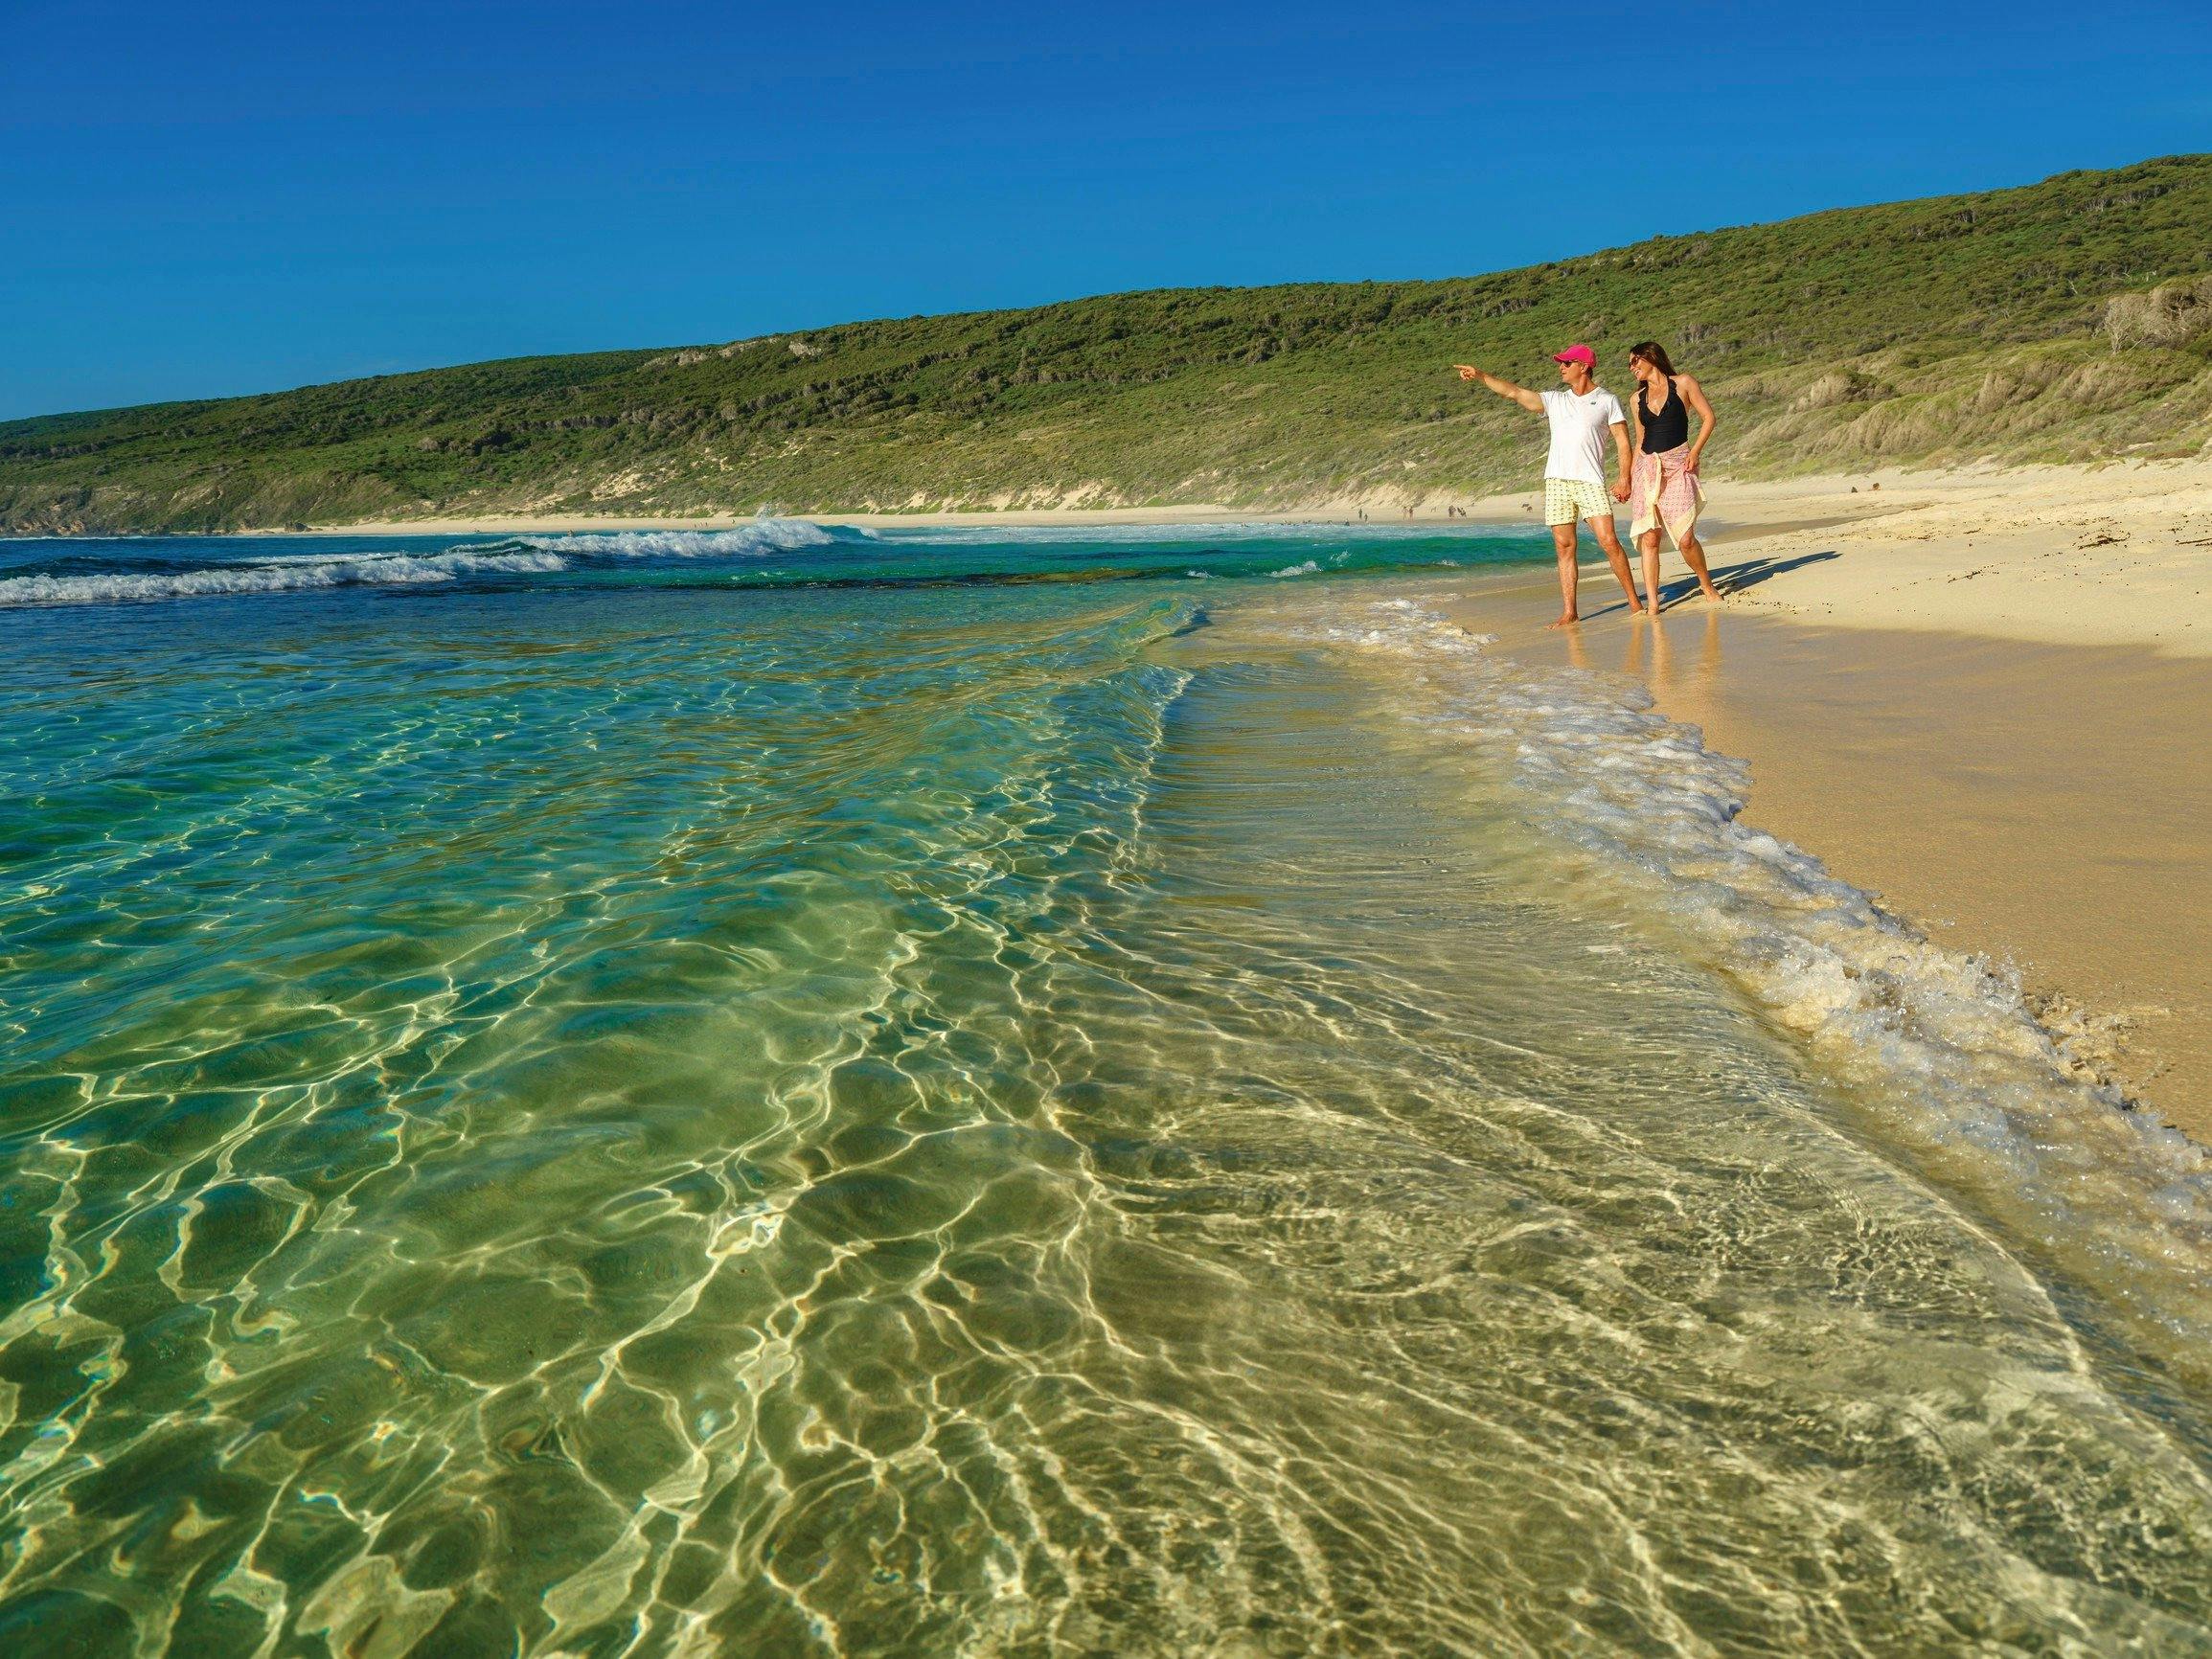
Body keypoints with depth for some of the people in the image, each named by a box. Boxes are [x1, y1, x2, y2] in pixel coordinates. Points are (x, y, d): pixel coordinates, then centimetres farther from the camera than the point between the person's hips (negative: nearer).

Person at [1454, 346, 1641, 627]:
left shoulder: (1607, 401, 7)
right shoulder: (1554, 400, 17)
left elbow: (1623, 442, 3)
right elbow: (1514, 392, 12)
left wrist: (1624, 479, -7)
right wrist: (1480, 375, 4)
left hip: (1590, 481, -4)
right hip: (1556, 480, 4)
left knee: (1609, 540, -12)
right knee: (1564, 546, 1)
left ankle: (1634, 602, -4)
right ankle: (1569, 612, 2)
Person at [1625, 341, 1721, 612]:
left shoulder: (1683, 384, 5)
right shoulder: (1637, 398, 16)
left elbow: (1708, 417, 3)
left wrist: (1695, 452, -8)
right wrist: (1629, 477, 15)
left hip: (1677, 467, -4)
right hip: (1646, 469, 4)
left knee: (1686, 539, -12)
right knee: (1649, 539, -7)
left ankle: (1707, 584, 14)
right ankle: (1652, 604, -6)